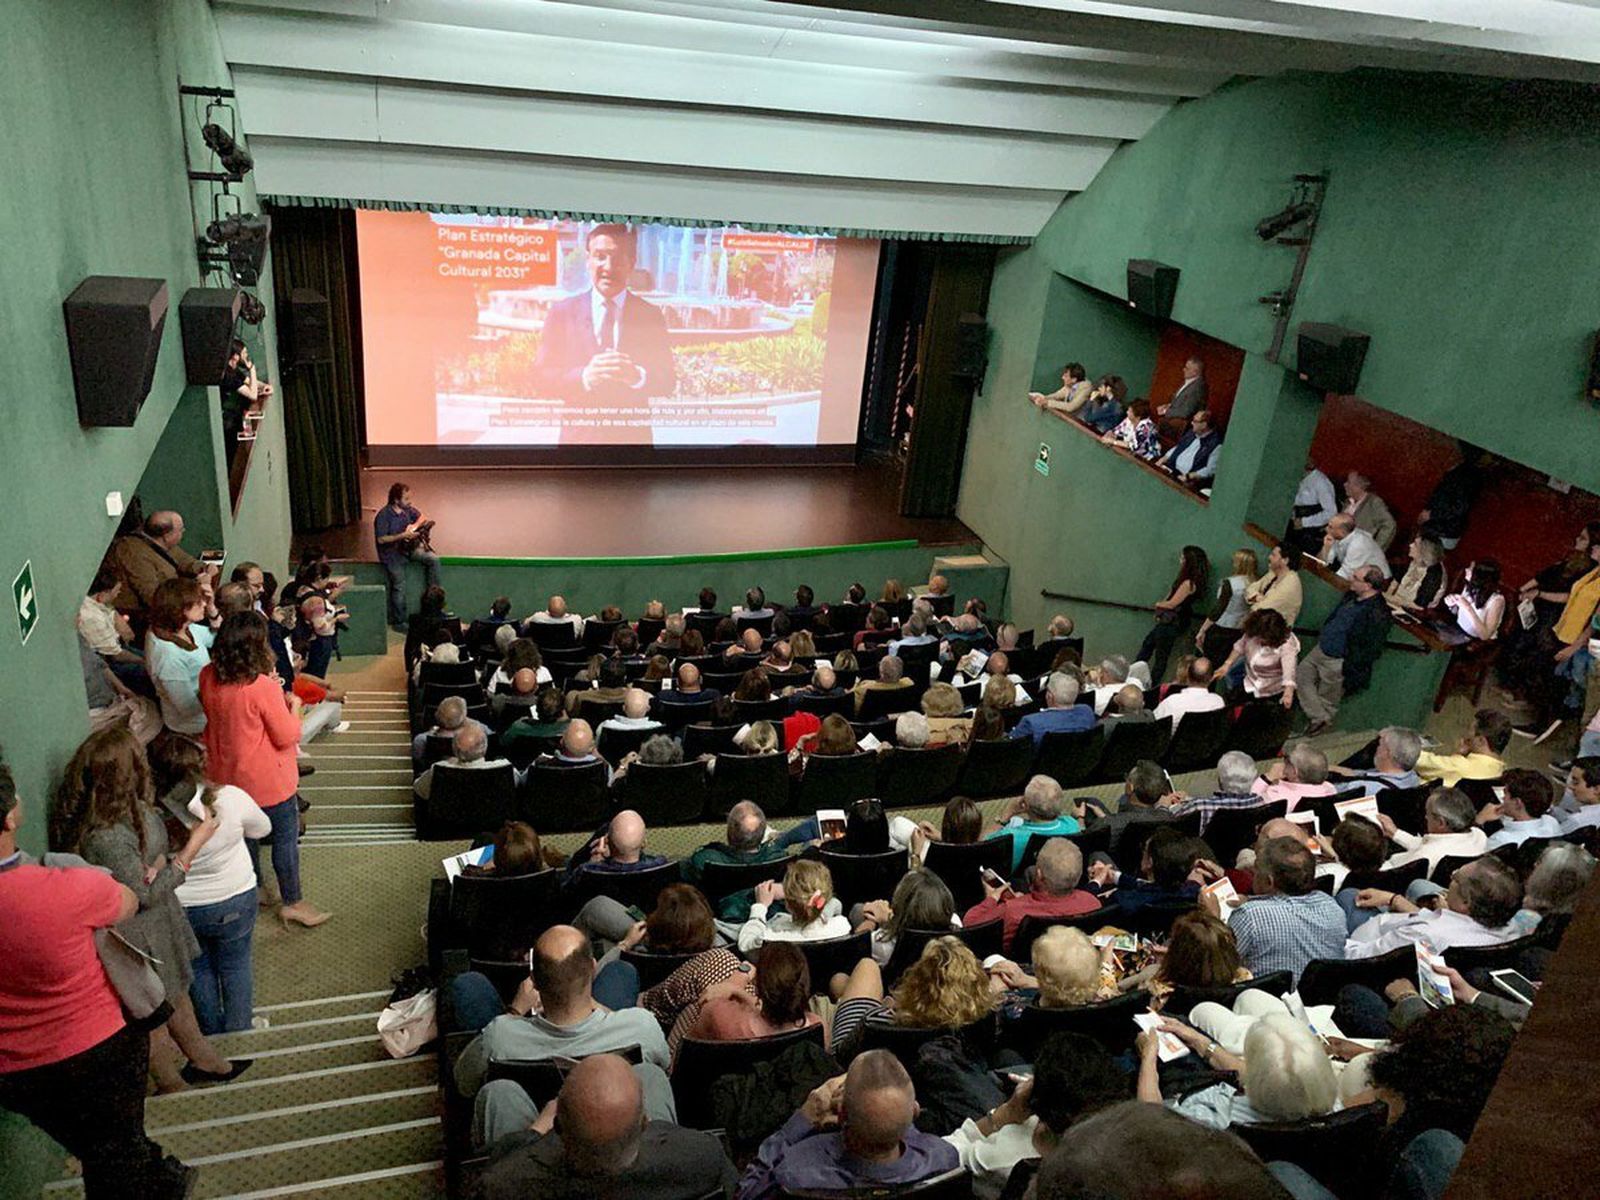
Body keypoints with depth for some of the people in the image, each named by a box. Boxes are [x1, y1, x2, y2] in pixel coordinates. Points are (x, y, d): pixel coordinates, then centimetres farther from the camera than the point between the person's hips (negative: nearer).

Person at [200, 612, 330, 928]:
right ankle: (292, 902, 21)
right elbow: (287, 736, -20)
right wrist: (290, 708, -3)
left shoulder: (208, 677, -9)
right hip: (268, 780, -7)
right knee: (286, 837, 10)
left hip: (227, 776, 7)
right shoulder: (263, 687, -30)